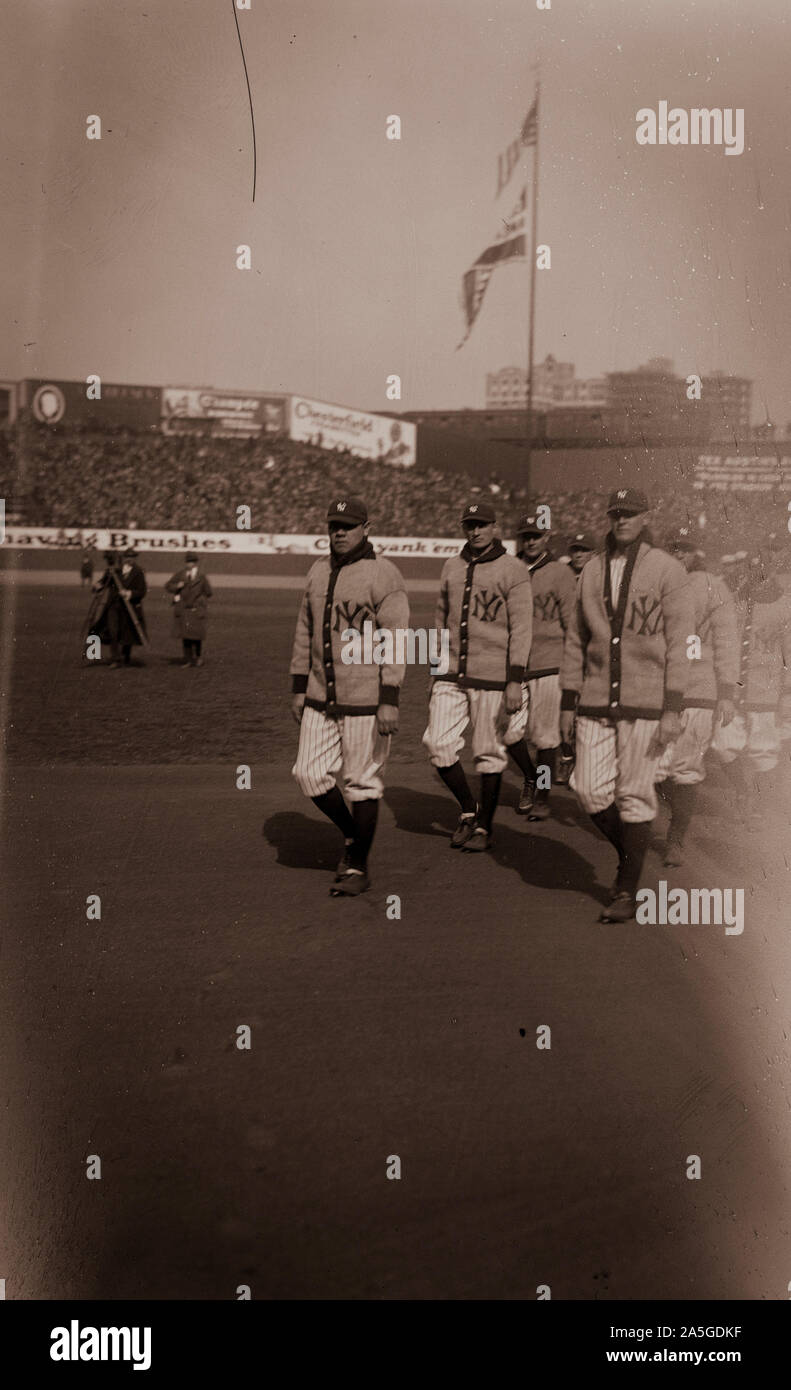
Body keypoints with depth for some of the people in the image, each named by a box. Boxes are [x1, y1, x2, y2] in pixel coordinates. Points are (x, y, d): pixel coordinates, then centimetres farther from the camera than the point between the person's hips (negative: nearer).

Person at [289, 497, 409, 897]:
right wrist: (299, 688, 14)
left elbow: (395, 640, -14)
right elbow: (305, 633, 17)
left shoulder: (383, 575, -10)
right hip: (321, 698, 6)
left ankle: (358, 866, 17)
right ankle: (353, 835, 28)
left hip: (365, 700, -6)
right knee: (311, 775, 4)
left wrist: (389, 700, -20)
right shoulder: (318, 571, 11)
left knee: (360, 781, 2)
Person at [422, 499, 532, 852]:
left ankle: (484, 827, 19)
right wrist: (437, 671, 19)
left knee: (489, 754, 3)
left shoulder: (514, 571, -5)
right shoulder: (451, 568, 12)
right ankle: (468, 811, 18)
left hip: (492, 677, -5)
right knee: (438, 745, -3)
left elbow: (521, 629, -10)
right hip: (452, 675, 5)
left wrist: (515, 681, -17)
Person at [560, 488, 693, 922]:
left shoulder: (667, 570, -3)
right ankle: (629, 854, 27)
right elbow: (576, 640, 13)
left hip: (645, 702, -4)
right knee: (590, 790, 0)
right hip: (596, 701, 4)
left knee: (634, 795, 0)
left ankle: (628, 891, 13)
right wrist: (568, 702, 10)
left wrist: (673, 709, -13)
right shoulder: (592, 570, 10)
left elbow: (679, 642, -7)